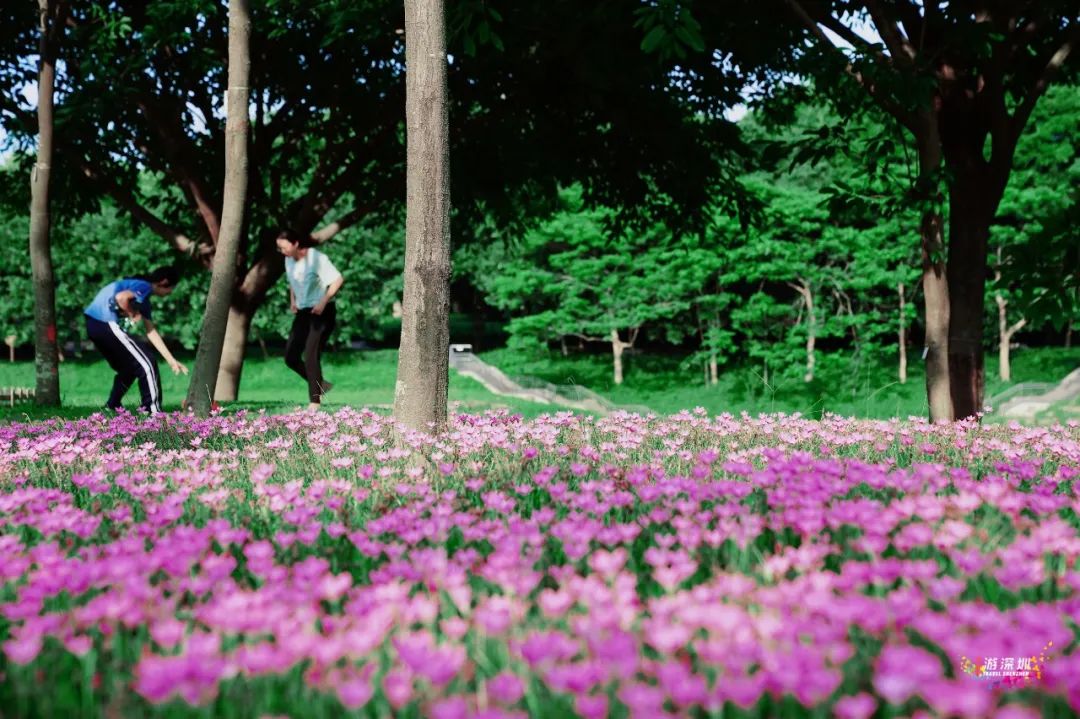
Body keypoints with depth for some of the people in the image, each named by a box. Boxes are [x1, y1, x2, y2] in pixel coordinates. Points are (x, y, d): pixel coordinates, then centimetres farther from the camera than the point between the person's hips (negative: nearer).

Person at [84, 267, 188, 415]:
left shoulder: (143, 297, 24)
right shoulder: (144, 286, -4)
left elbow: (151, 332, 24)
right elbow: (121, 297, -25)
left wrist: (171, 361, 23)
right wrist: (132, 315, -5)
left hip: (93, 324, 10)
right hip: (106, 324, -10)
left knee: (127, 367, 25)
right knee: (147, 363, -4)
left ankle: (112, 406, 30)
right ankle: (153, 411, -4)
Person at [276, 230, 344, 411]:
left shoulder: (317, 258, -16)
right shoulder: (289, 261, 7)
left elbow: (338, 279, -19)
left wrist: (323, 302, -23)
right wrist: (292, 301, 12)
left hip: (322, 312, -8)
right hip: (303, 312, 8)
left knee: (311, 355, -17)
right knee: (290, 357, 2)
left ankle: (315, 401, -10)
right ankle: (320, 385, 19)